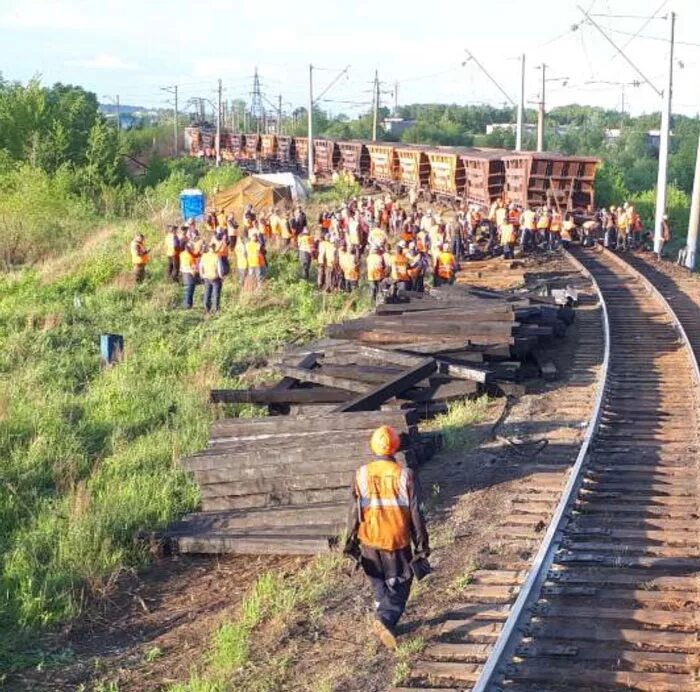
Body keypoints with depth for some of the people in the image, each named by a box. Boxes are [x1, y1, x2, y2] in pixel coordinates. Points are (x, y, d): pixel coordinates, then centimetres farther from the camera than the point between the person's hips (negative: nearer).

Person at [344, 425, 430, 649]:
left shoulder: (362, 475, -7)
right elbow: (415, 513, -7)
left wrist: (351, 542, 9)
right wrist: (422, 546, 2)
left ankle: (385, 620, 25)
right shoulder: (405, 475, -11)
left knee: (380, 585, 21)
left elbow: (354, 512, -2)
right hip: (398, 541, -2)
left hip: (370, 540, 2)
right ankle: (386, 620, -13)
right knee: (399, 586, 9)